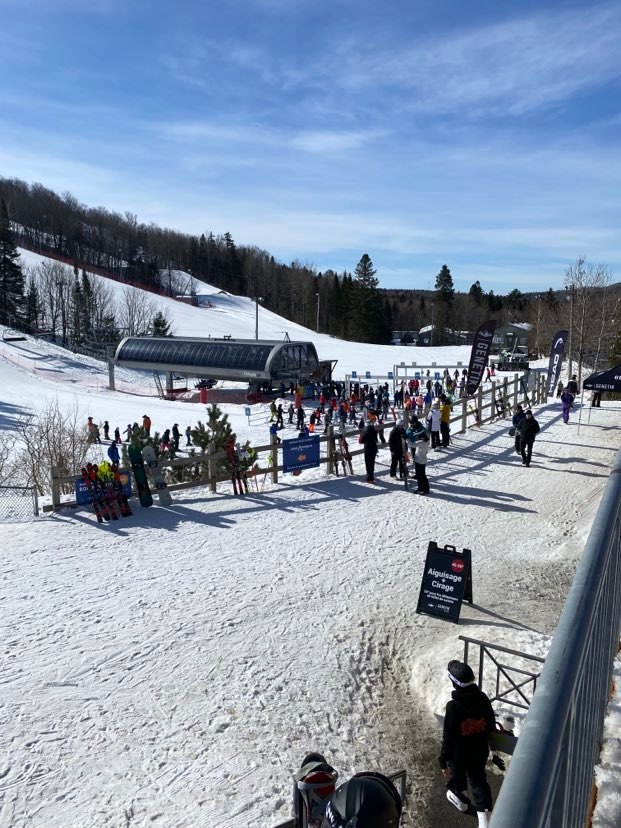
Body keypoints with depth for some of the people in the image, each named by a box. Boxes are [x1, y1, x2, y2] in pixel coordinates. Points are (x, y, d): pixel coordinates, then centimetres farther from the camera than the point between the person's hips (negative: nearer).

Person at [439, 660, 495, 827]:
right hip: (480, 751, 3)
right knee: (478, 780, 22)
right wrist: (489, 743, 19)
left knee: (458, 776, 27)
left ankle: (461, 800, 52)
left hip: (459, 754, -3)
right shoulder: (483, 698, -19)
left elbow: (448, 737, -26)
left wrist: (443, 762, -15)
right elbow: (491, 725, -2)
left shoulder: (453, 706, -33)